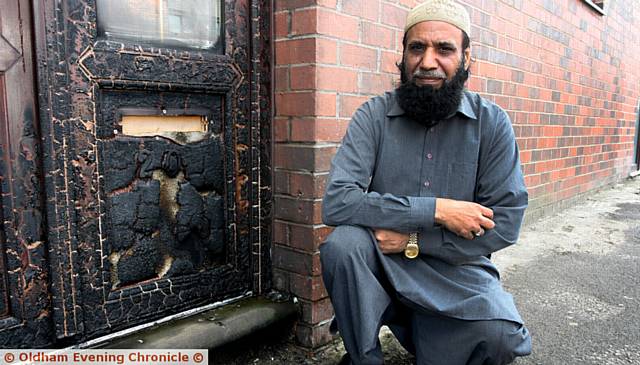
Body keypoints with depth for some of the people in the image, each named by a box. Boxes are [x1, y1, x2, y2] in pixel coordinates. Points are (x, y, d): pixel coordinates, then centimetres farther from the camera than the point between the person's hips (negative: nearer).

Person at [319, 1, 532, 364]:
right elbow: (336, 203, -20)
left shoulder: (492, 123, -5)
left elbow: (505, 224, -10)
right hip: (382, 265, 0)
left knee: (501, 335, -27)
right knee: (343, 243, -30)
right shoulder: (374, 116, -8)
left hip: (456, 271, 1)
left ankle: (422, 331, 10)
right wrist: (436, 209, -23)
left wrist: (413, 240, -19)